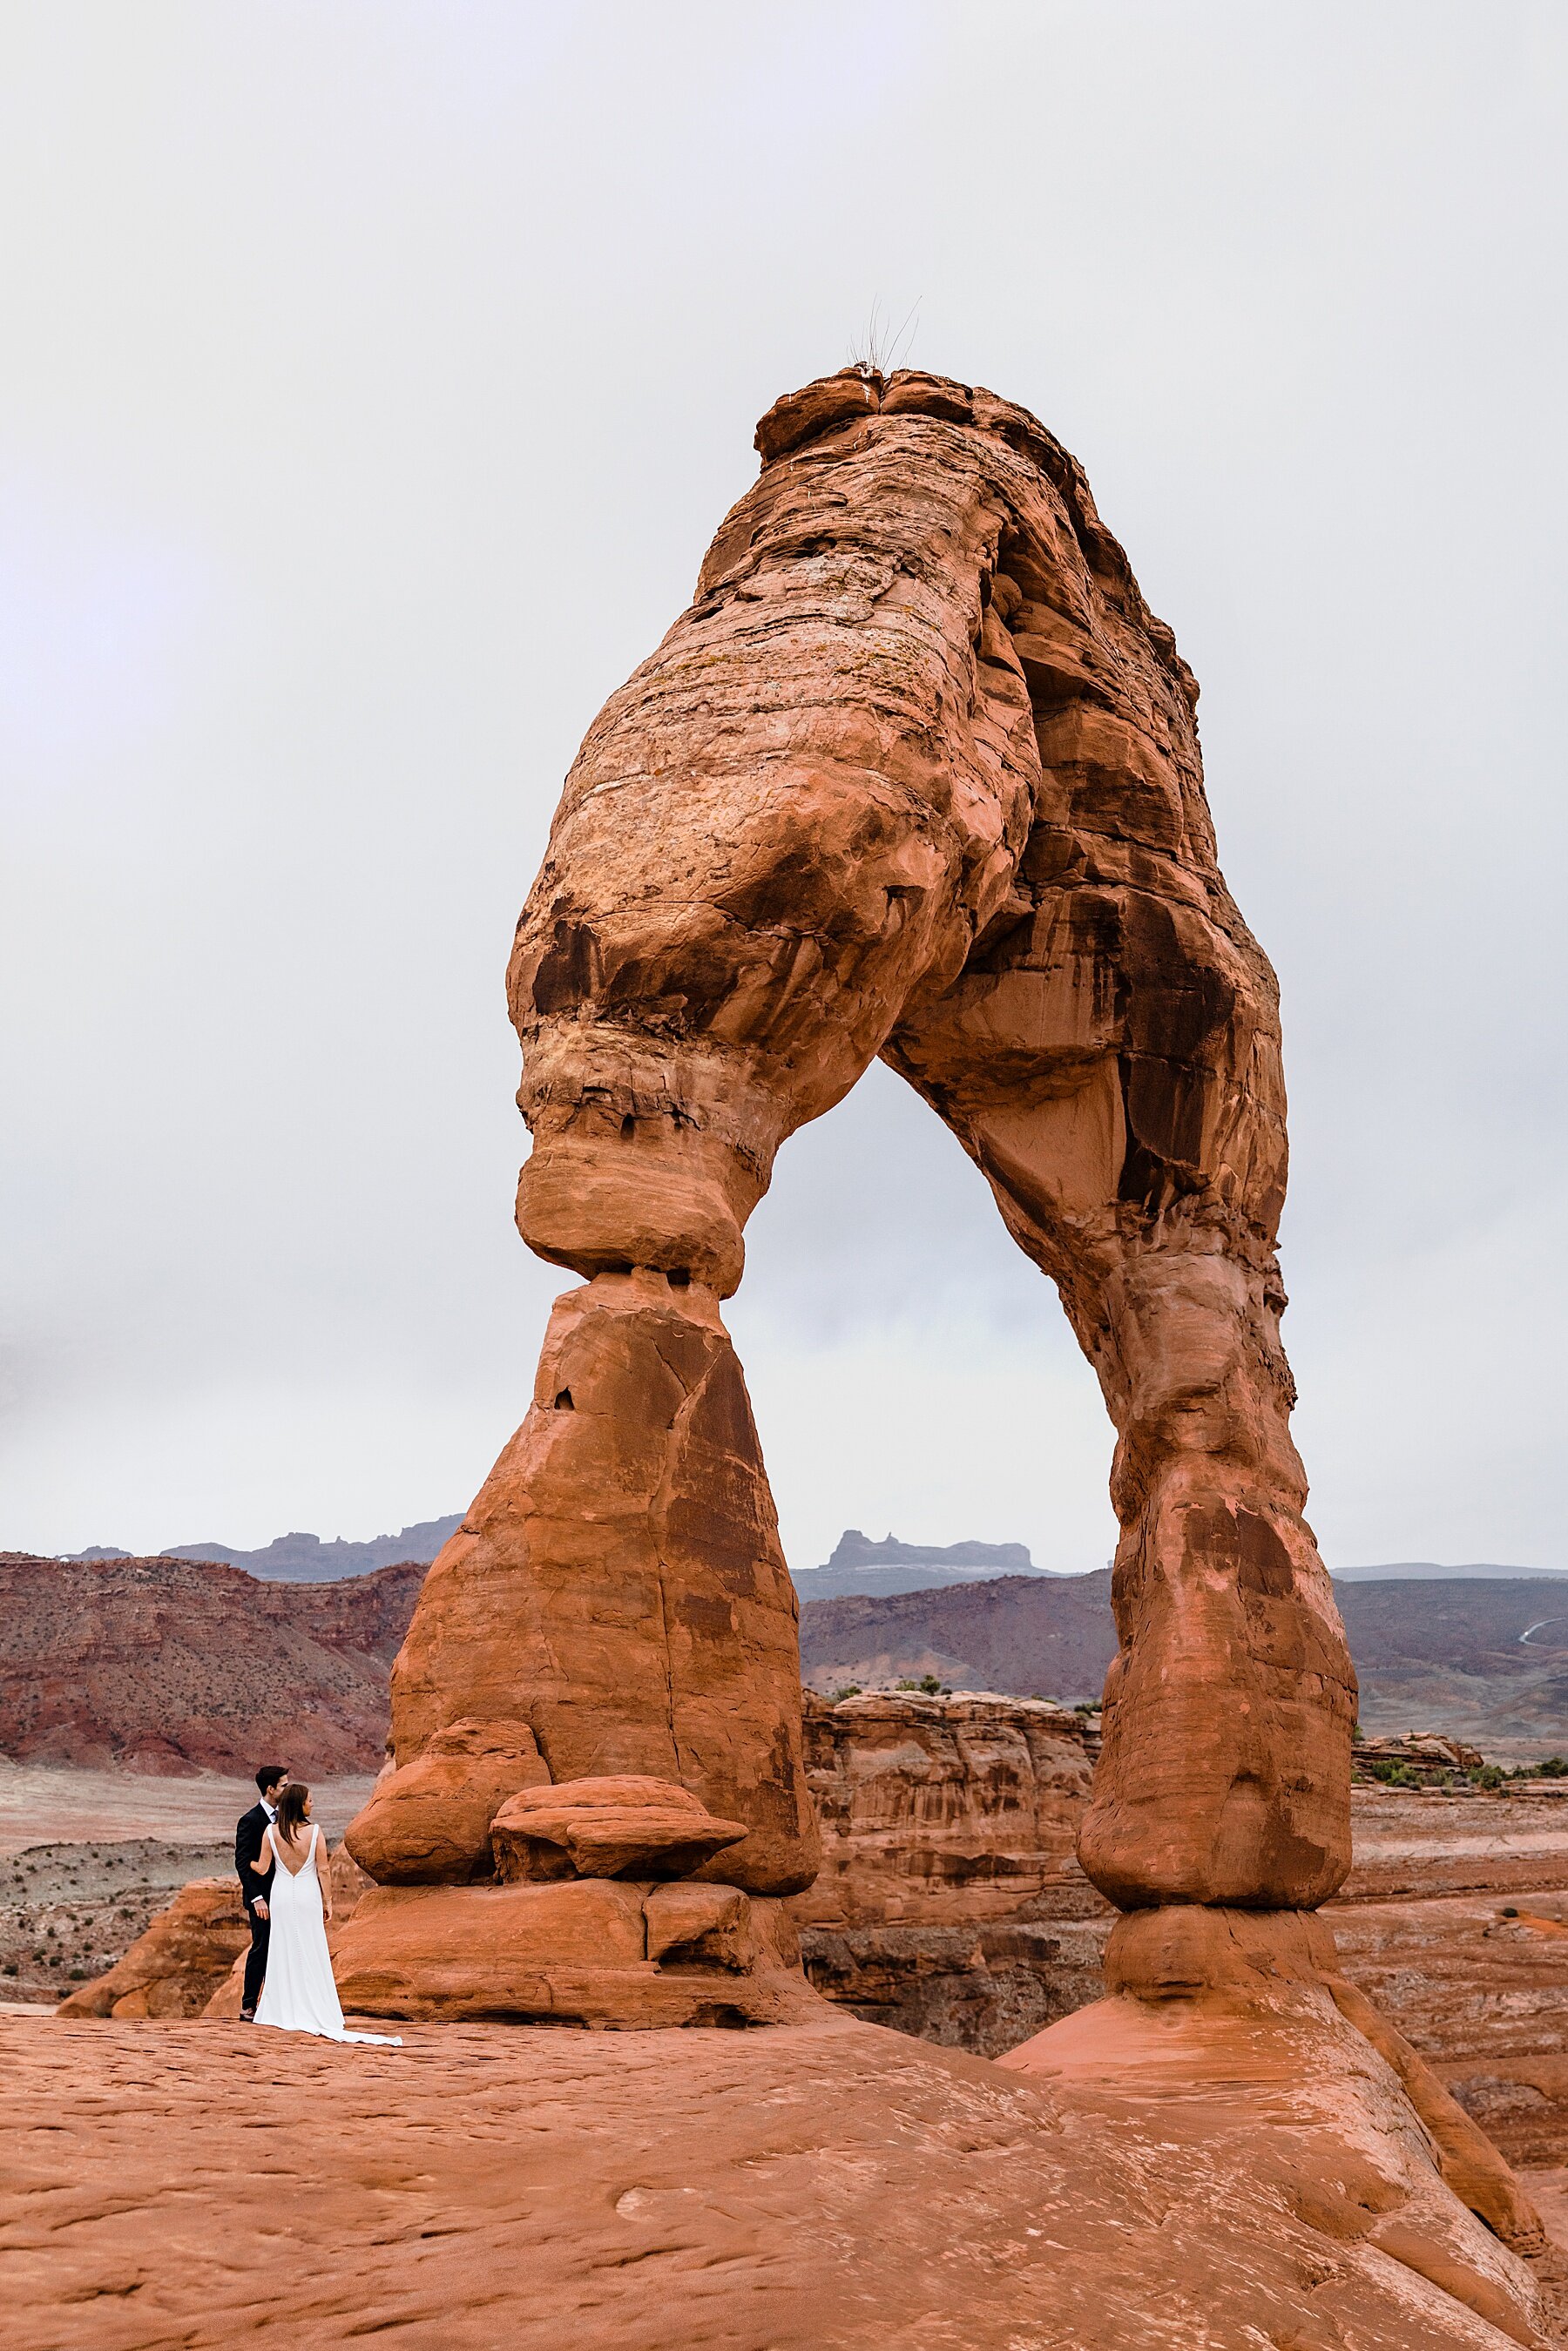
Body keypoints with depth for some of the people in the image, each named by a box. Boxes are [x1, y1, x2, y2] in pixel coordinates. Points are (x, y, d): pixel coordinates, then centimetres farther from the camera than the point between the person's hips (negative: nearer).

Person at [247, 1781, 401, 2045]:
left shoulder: (271, 1831, -8)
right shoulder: (314, 1831, -12)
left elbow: (262, 1869, -1)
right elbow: (323, 1870, -8)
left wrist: (246, 1861, 21)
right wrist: (328, 1901, 1)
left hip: (281, 1895, 2)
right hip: (308, 1896, -2)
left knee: (283, 1952, 10)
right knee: (311, 1953, 8)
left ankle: (283, 2011, 14)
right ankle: (315, 2011, 11)